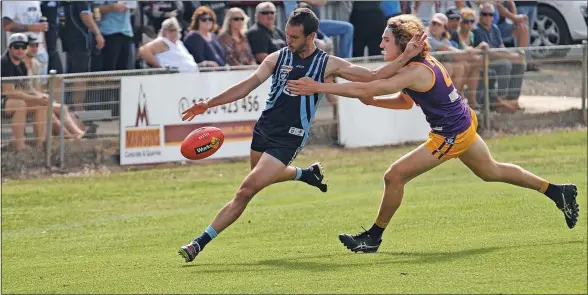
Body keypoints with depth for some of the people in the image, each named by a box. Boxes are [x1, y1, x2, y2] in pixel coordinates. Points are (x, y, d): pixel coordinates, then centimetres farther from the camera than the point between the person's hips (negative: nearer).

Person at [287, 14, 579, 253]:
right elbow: (405, 102, 15)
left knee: (395, 176, -10)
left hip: (450, 136, -10)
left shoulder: (415, 72, -27)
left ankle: (373, 237, 2)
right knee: (492, 171, 29)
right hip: (463, 125, 10)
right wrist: (373, 101, -4)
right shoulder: (422, 63, 2)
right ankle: (557, 192, 39)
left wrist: (319, 87, -33)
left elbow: (366, 89, -34)